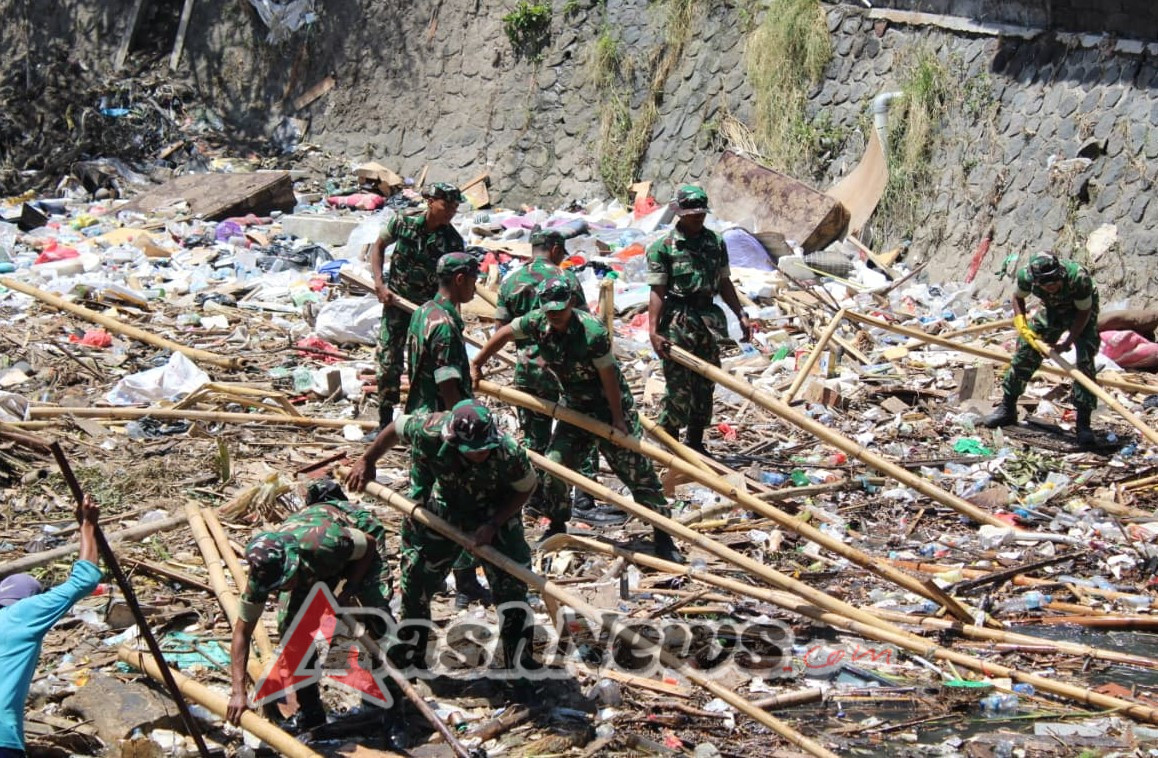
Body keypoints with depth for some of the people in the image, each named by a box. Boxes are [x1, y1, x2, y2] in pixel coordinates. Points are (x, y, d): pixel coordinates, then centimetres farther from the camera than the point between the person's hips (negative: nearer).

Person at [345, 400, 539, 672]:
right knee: (417, 573, 7)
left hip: (495, 514, -1)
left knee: (510, 581, -5)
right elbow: (396, 427, -13)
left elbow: (525, 488, -16)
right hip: (444, 510, 1)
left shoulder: (508, 453, -37)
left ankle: (519, 656, 12)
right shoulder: (429, 433, -36)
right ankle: (411, 654, 28)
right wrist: (366, 461, -4)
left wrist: (493, 525, -24)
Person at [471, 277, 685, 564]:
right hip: (575, 406, 5)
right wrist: (477, 364, 11)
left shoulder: (592, 332, -29)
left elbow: (608, 376, -22)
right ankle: (557, 526, 21)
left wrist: (618, 419, -16)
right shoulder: (537, 323, -13)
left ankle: (663, 538, 4)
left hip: (611, 403, -5)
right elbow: (505, 334, 5)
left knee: (637, 469, -4)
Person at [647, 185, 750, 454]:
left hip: (708, 319, 6)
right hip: (677, 322, -5)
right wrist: (653, 331, -19)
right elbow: (657, 291, -11)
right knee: (679, 388, -6)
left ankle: (695, 443, 22)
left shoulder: (716, 243, 8)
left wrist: (741, 315, 10)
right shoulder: (663, 247, -8)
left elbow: (724, 283, 16)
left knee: (705, 385, 10)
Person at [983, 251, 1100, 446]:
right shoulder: (1027, 276, -30)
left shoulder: (1078, 278, -40)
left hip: (1081, 311, -4)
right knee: (1025, 352, 3)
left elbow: (1084, 312, -23)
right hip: (1053, 311, 4)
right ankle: (1007, 409, 21)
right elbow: (1018, 297, -5)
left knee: (1085, 361, -19)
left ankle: (1083, 423, -14)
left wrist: (1067, 343, -28)